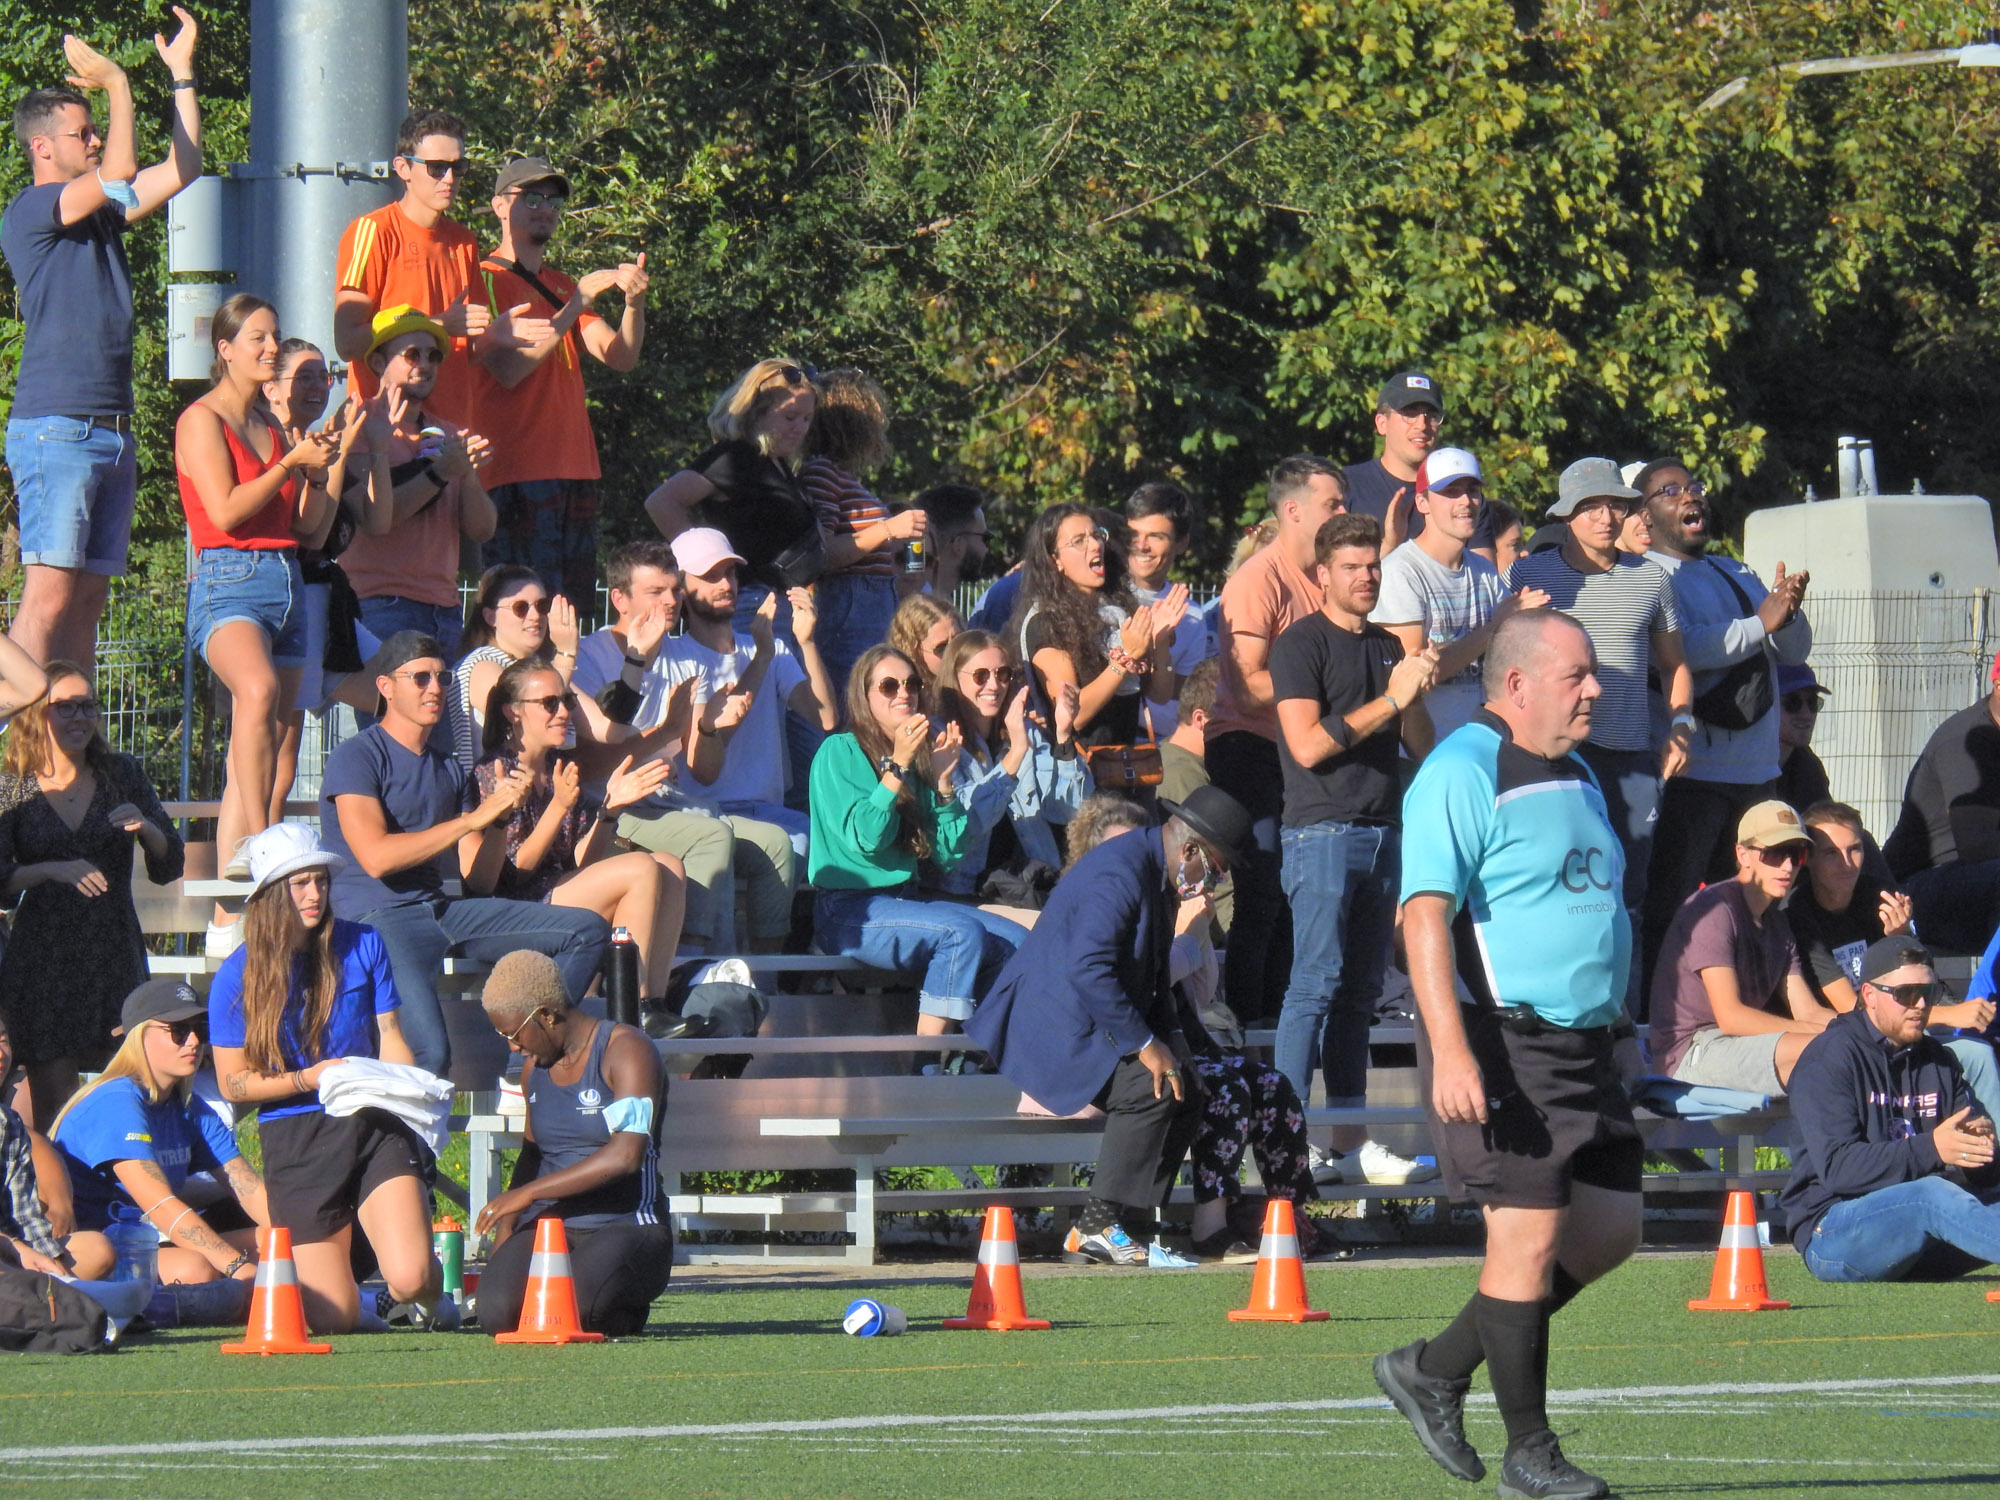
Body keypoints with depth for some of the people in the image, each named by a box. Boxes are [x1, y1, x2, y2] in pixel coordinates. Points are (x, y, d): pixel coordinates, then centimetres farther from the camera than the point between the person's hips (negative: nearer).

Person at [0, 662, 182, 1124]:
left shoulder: (122, 775, 7)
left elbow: (168, 868, 9)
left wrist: (145, 828, -11)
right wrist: (51, 870, -21)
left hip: (115, 955, 2)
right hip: (41, 960, -2)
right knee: (51, 1098, -6)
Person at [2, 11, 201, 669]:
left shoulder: (100, 213, 19)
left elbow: (182, 168, 22)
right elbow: (118, 176, -19)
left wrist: (182, 75, 16)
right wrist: (118, 85, -10)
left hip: (111, 432, 8)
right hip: (55, 427, -8)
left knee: (89, 595, 5)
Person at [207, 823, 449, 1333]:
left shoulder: (363, 945, 3)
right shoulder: (237, 978, -3)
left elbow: (390, 1039, 8)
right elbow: (233, 1084, 1)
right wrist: (309, 1079, -13)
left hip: (375, 1124, 1)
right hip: (295, 1139, -1)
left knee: (411, 1279, -20)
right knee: (334, 1319, -3)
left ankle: (426, 1301, 19)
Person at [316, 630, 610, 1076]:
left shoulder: (450, 769, 21)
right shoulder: (355, 758, -3)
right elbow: (376, 857, -17)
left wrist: (500, 818, -2)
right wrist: (475, 818, -15)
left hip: (442, 909, 8)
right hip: (378, 918, -8)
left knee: (588, 931, -4)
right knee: (430, 1055, -31)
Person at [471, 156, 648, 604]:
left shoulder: (561, 287, 21)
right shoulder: (485, 280, -1)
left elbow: (621, 357, 10)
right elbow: (508, 369, -14)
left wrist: (634, 301, -10)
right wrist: (577, 302, -15)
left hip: (575, 473, 7)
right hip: (516, 475, -7)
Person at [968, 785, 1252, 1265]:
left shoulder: (1158, 878, 14)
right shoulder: (1118, 873, -20)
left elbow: (1154, 977, 23)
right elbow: (1087, 970, -29)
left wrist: (1171, 1040, 5)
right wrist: (1143, 1044, -24)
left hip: (1085, 1028, 10)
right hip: (1051, 1033, -10)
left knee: (1184, 1092, -2)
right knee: (1148, 1087, -25)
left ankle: (1131, 1228, -2)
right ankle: (1097, 1227, -19)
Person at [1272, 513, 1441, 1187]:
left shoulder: (1387, 647, 19)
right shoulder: (1301, 644, -2)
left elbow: (1422, 747, 16)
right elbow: (1308, 744, -12)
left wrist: (1416, 694, -3)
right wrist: (1389, 700, -13)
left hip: (1381, 832, 7)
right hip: (1322, 831, -7)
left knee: (1360, 991, 7)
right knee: (1316, 984, -13)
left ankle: (1351, 1141, 8)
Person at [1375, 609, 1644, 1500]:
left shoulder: (1576, 776, 17)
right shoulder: (1462, 776, -12)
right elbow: (1424, 917, -19)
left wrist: (1620, 1032, 26)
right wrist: (1451, 1052, -28)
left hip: (1584, 1049, 9)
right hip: (1506, 1047, -9)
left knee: (1608, 1232, 8)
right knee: (1529, 1237, -7)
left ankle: (1436, 1369, 19)